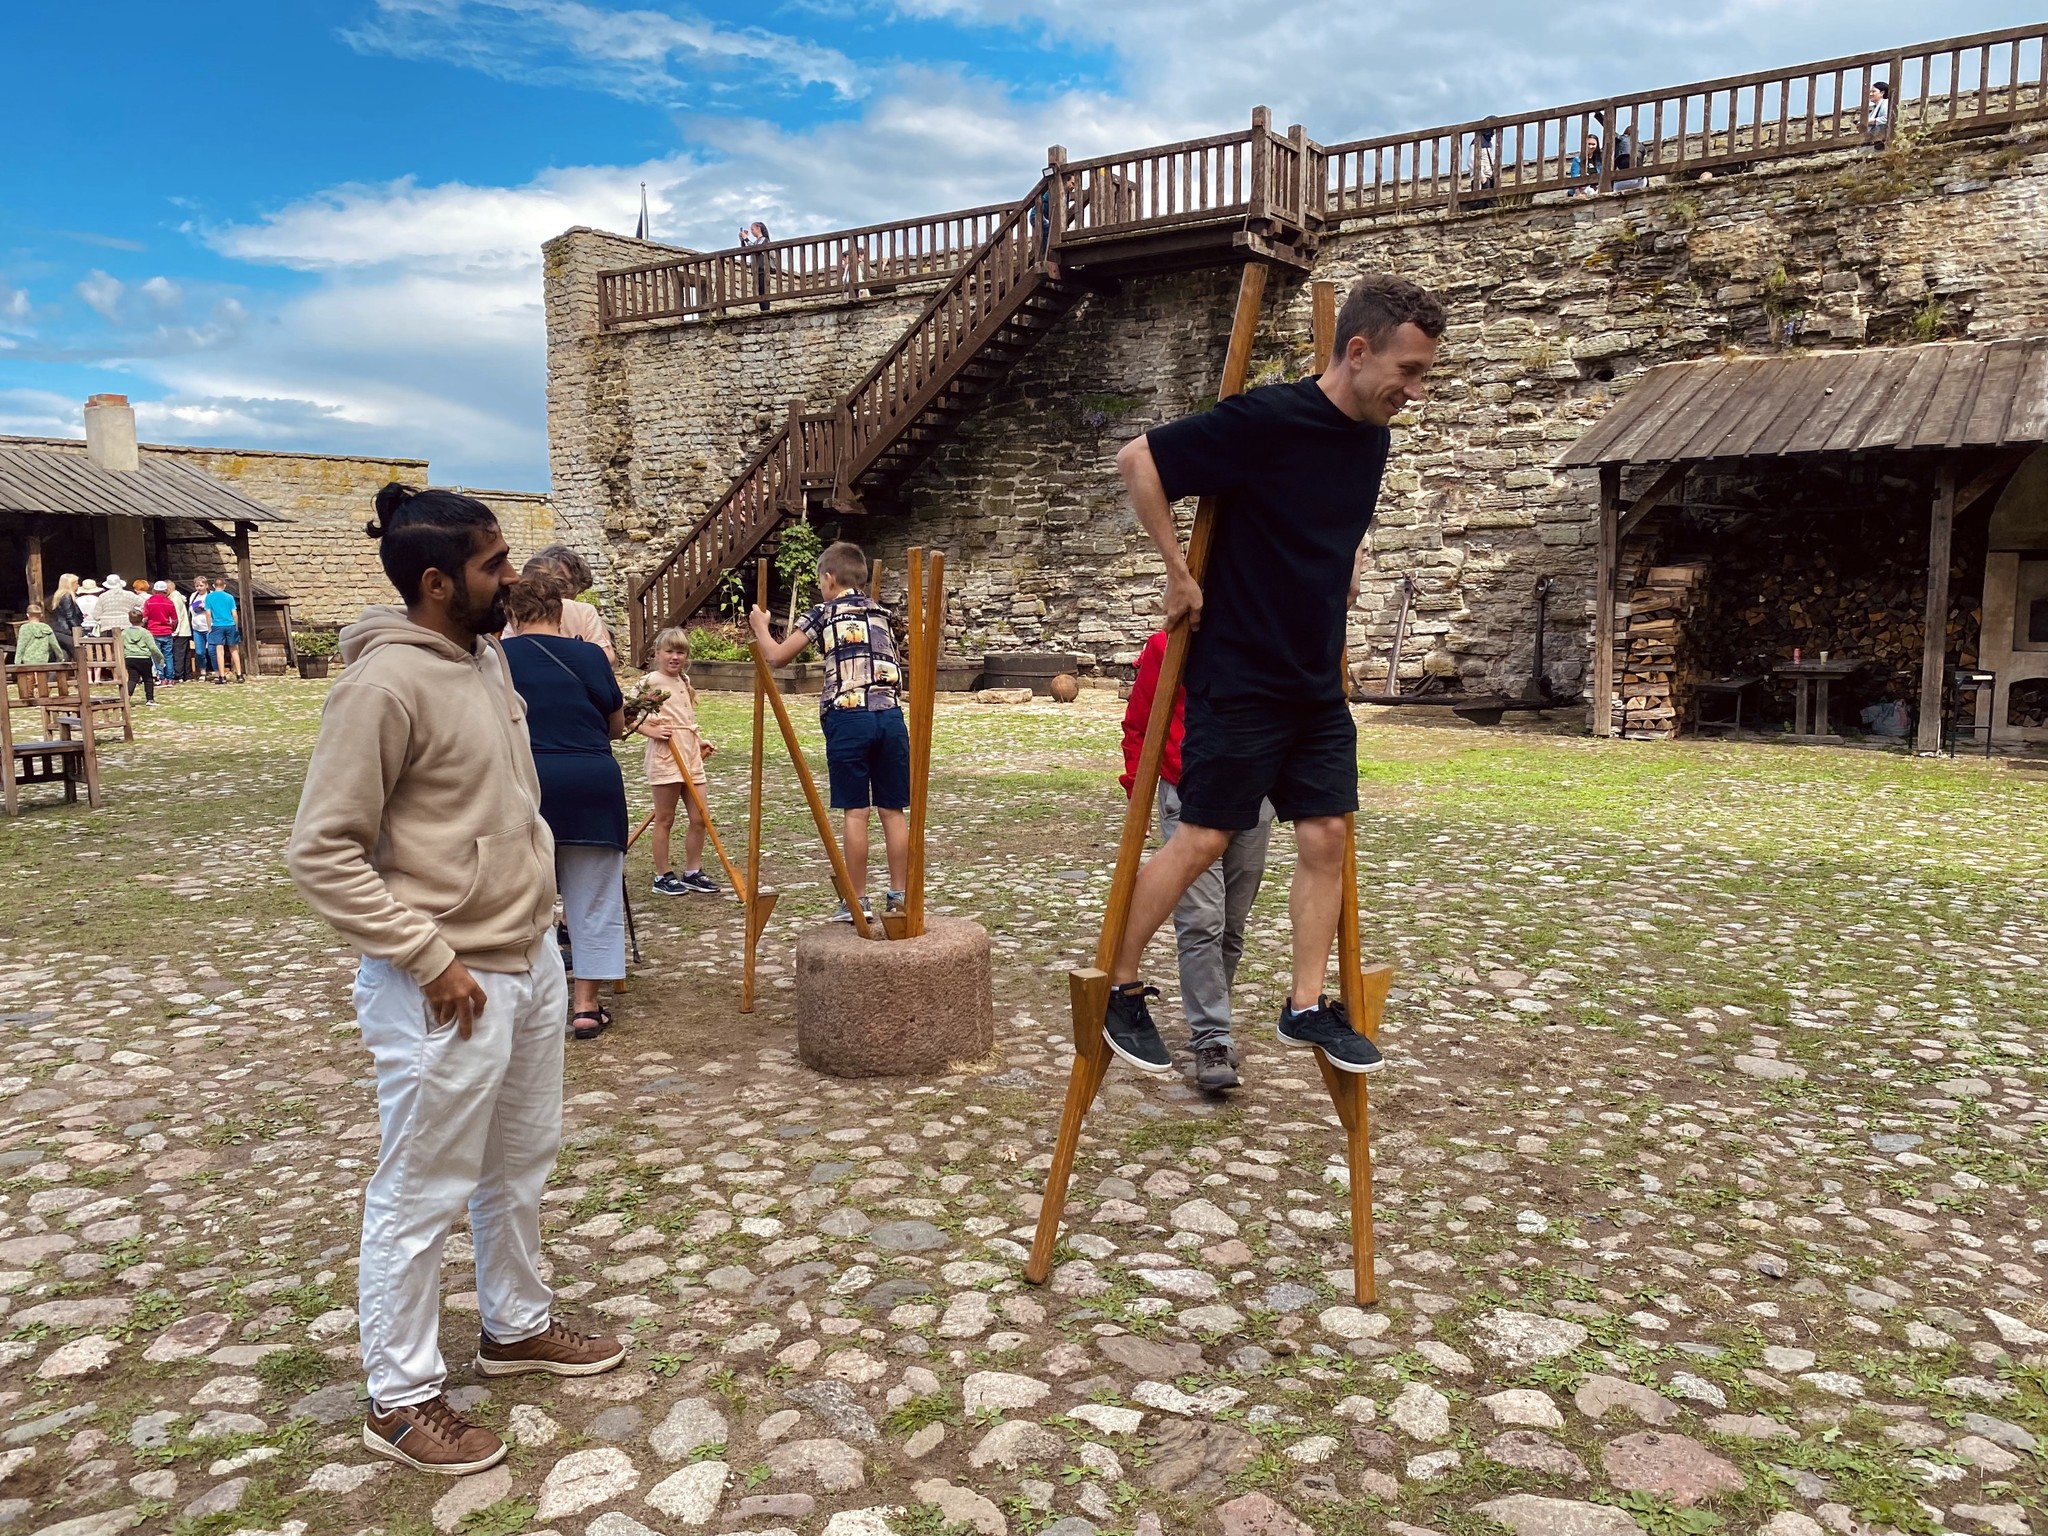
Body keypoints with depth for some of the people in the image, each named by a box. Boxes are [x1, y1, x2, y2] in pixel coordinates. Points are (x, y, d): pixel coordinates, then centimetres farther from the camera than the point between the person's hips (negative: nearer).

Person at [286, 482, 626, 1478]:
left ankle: (516, 1327, 43)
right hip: (449, 987, -9)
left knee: (521, 1163, 23)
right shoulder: (385, 684, -20)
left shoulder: (484, 654, 7)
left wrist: (535, 924, 15)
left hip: (532, 960, 9)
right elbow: (321, 854, -20)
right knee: (422, 1196, 8)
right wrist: (432, 960, -20)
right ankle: (401, 1400, 26)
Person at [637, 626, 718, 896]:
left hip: (691, 757, 7)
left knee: (699, 818, 7)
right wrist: (649, 730, -21)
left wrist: (700, 742, 17)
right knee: (664, 820, 1)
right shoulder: (652, 681, -6)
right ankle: (663, 876, 11)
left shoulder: (684, 681, 17)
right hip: (665, 758, -7)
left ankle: (693, 873, 19)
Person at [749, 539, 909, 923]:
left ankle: (857, 900, 5)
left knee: (855, 812, 0)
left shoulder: (823, 614, 3)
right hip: (889, 715, 4)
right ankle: (899, 895, 13)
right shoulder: (880, 612, 18)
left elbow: (776, 656, 4)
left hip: (848, 718, -4)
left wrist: (760, 625, 24)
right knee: (893, 811, 8)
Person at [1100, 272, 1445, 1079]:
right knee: (1202, 839, -3)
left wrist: (1345, 564, 11)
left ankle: (1307, 1005, 18)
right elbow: (1138, 461, -16)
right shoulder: (1266, 420, -18)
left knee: (1326, 837, 6)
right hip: (1237, 679, -8)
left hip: (1317, 686, 8)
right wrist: (1180, 573, -14)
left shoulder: (1372, 440, 7)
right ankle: (1120, 989, 14)